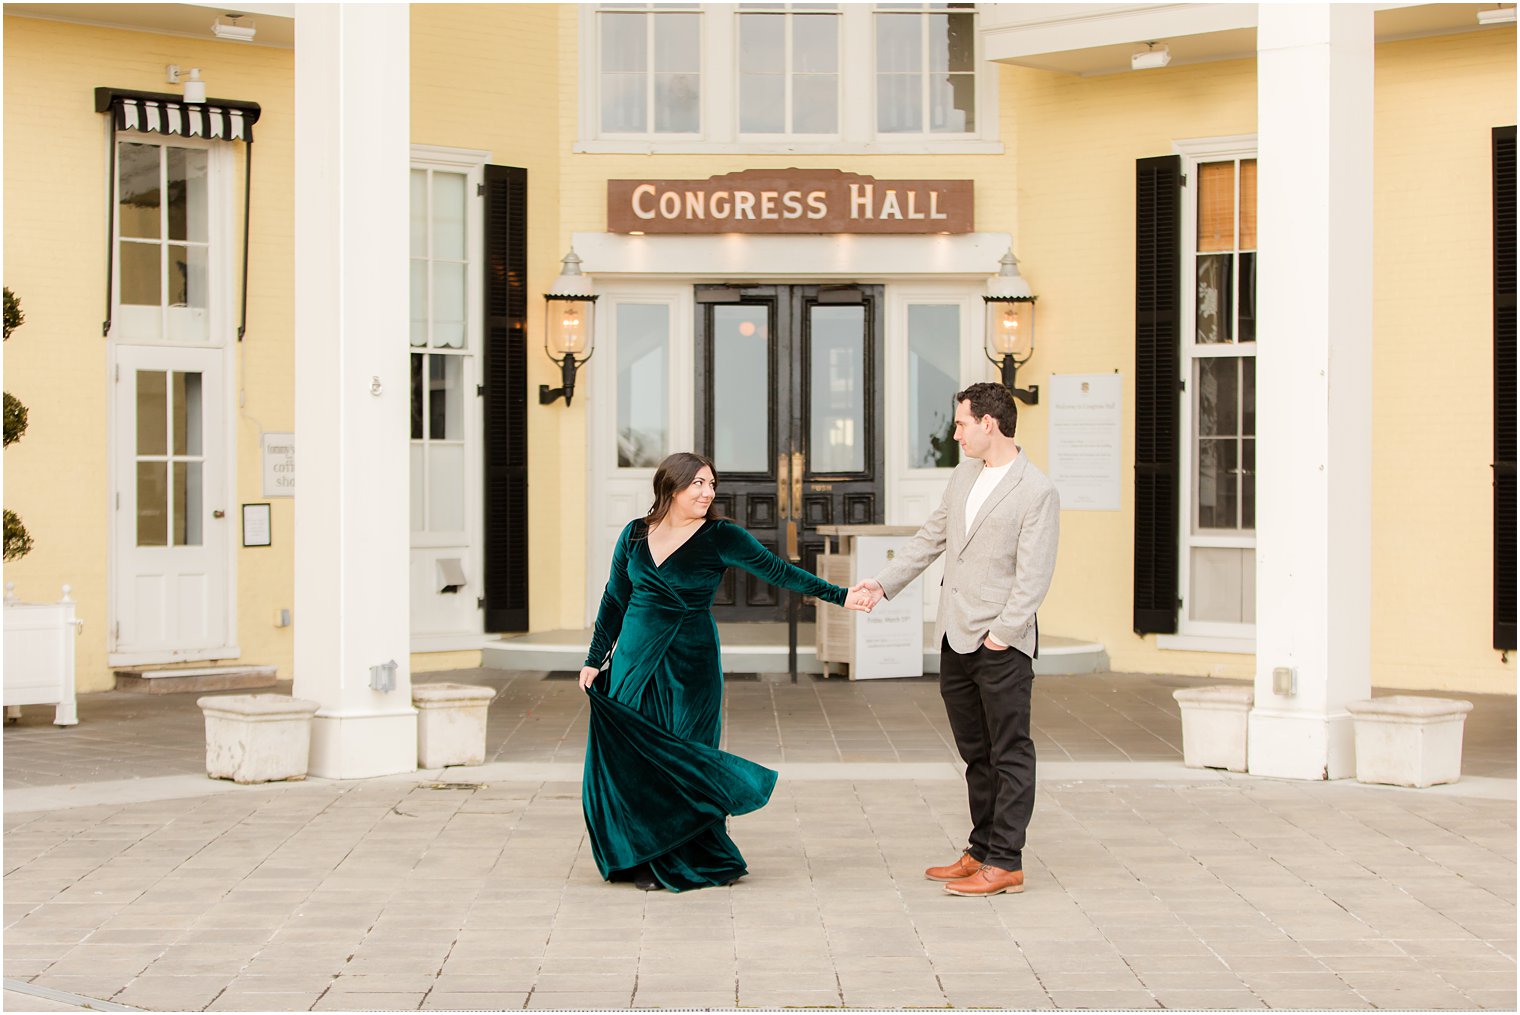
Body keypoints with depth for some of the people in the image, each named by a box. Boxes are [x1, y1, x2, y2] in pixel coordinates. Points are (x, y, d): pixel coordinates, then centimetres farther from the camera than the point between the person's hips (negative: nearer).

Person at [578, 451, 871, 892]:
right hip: (634, 660, 3)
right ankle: (644, 858, 8)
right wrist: (595, 658, 13)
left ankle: (690, 860, 9)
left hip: (689, 663, -3)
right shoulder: (635, 534, 6)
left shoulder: (719, 537, -5)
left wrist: (838, 595, -20)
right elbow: (615, 599, 14)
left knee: (683, 760, -3)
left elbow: (777, 570, -11)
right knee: (630, 760, 0)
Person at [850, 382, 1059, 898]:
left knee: (1010, 754, -1)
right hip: (955, 638, 8)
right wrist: (884, 582, 16)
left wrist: (1002, 633, -18)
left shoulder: (1037, 491, -12)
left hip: (1001, 643, -8)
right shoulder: (964, 475, 13)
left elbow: (1034, 574, -15)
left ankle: (1005, 864, 2)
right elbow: (931, 536, 22)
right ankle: (981, 852, 23)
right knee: (975, 753, 14)